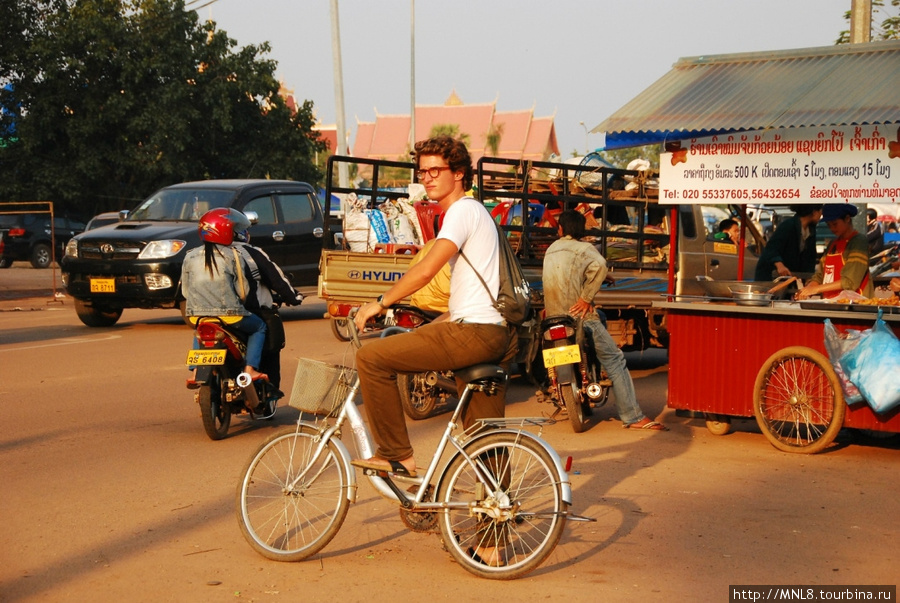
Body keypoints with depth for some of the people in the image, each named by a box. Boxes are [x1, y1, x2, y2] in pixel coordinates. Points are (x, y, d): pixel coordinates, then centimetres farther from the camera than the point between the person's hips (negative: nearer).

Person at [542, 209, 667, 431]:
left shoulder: (551, 250, 15)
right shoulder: (583, 249, -6)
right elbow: (599, 265, -26)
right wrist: (586, 298, -19)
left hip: (553, 318, 7)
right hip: (580, 317, -7)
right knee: (615, 361, -3)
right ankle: (632, 417, -9)